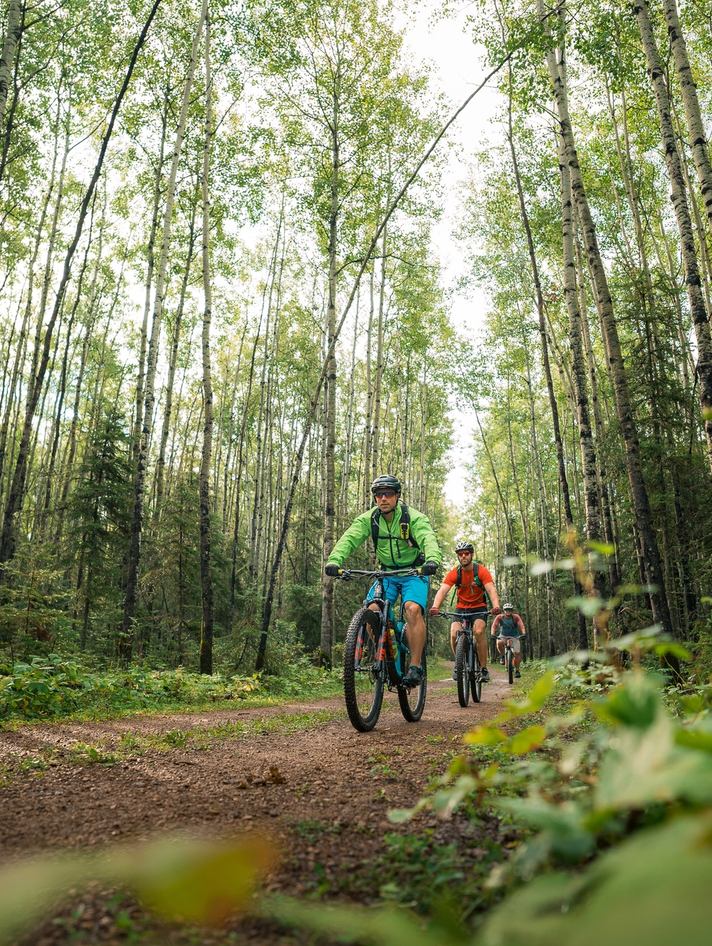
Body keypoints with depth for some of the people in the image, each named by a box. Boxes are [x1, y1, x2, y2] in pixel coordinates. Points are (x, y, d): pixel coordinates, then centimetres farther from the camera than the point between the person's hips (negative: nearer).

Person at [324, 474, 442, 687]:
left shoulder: (414, 518, -18)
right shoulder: (368, 519, -9)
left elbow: (428, 540, -35)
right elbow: (349, 538, -23)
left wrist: (432, 560, -58)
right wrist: (334, 560, -43)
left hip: (414, 573, -3)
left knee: (412, 609, -28)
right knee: (372, 610, -19)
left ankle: (416, 666, -19)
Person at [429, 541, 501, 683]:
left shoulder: (481, 570, -16)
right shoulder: (454, 573, -14)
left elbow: (491, 589, -27)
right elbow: (442, 590, -25)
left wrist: (496, 606, -48)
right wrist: (435, 607, -45)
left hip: (479, 607, -1)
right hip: (461, 608, 2)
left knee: (478, 632, -28)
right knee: (454, 634, -20)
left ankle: (484, 668, -12)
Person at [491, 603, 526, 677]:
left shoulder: (516, 617, -18)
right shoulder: (500, 617, -16)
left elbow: (521, 625, -30)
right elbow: (494, 625, -26)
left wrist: (523, 633, -49)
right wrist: (493, 633, -44)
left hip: (514, 637, 0)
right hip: (503, 636, 0)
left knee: (517, 653, -14)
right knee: (499, 643, -33)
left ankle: (517, 670, 8)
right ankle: (503, 656, -6)